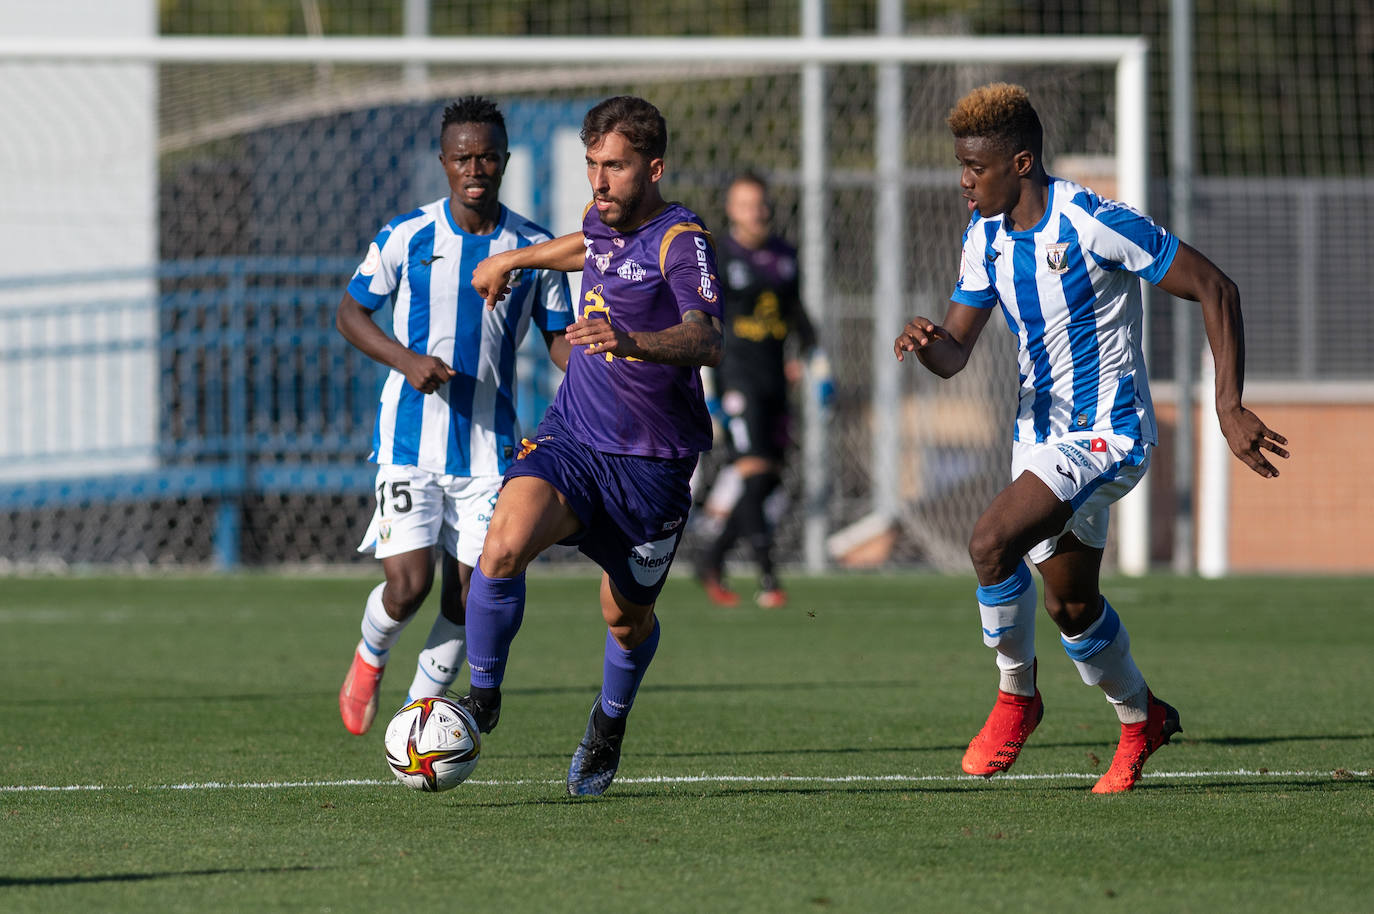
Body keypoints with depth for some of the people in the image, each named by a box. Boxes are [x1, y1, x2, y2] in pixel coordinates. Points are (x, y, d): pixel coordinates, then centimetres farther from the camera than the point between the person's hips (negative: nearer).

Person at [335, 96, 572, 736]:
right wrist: (407, 361, -12)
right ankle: (369, 659, 22)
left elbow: (560, 340, 8)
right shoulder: (407, 237, -2)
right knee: (407, 585, -11)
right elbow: (350, 314, 5)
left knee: (467, 593, 0)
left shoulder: (533, 249, 2)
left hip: (488, 444, 2)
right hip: (410, 438, -2)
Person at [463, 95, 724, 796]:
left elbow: (706, 341, -34)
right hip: (571, 440, 4)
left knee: (627, 618, 12)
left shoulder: (681, 239, -17)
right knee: (504, 547, -24)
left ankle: (610, 724, 45)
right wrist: (517, 259, 41)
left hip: (651, 464, -4)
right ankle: (483, 697, -5)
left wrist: (633, 341, -52)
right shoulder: (602, 220, 5)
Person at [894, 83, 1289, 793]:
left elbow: (1215, 289, -15)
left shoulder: (1095, 225, -20)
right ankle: (1140, 719, 38)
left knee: (991, 542, -25)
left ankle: (1016, 695, -4)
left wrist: (1229, 408, -19)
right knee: (1071, 606, 14)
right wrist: (928, 342, -20)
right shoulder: (986, 235, 3)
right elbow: (954, 354, 6)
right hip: (1041, 434, 8)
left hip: (1107, 433, -8)